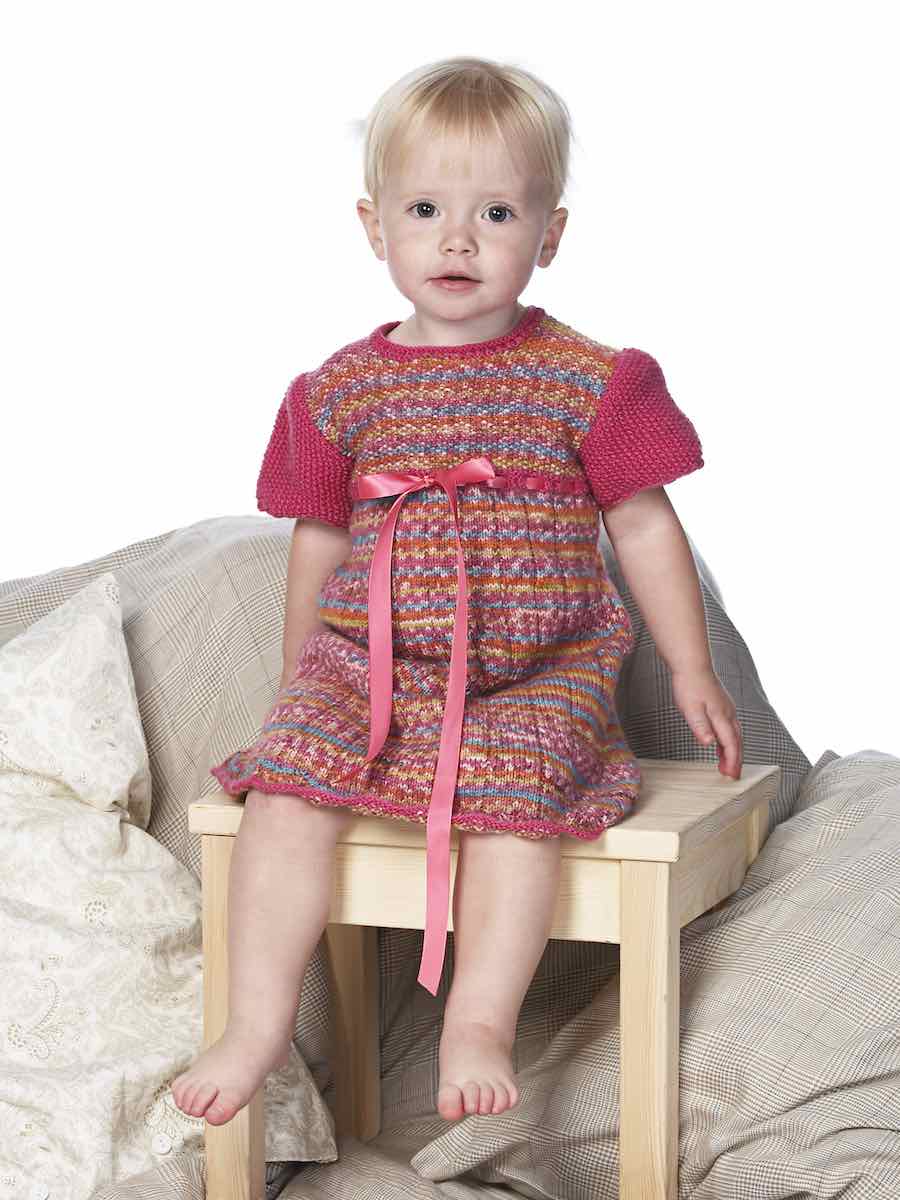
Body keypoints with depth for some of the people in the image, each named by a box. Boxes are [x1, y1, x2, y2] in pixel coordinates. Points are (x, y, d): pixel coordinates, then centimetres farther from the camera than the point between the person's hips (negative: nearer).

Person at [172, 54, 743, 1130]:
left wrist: (692, 672, 8)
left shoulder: (585, 380, 2)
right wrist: (299, 679, 22)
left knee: (516, 793, -31)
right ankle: (257, 1025, -18)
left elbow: (644, 526, 7)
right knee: (285, 785, -21)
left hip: (537, 675, -2)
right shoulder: (343, 390, 8)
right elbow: (319, 539, 17)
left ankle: (478, 1025, -27)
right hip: (368, 664, 2)